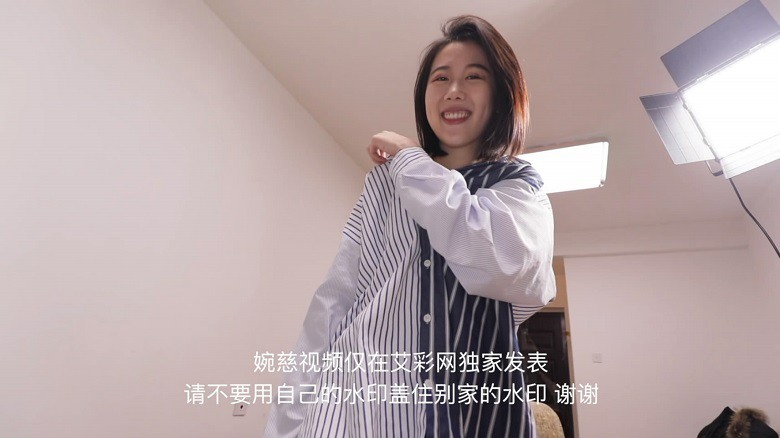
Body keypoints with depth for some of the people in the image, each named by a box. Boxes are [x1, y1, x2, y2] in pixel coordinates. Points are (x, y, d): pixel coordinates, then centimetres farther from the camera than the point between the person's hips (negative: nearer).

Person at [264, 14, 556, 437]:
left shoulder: (519, 183, 3)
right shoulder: (387, 181, 6)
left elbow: (502, 264, -19)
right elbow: (334, 300, 2)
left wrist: (410, 159, -9)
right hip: (360, 401, 1)